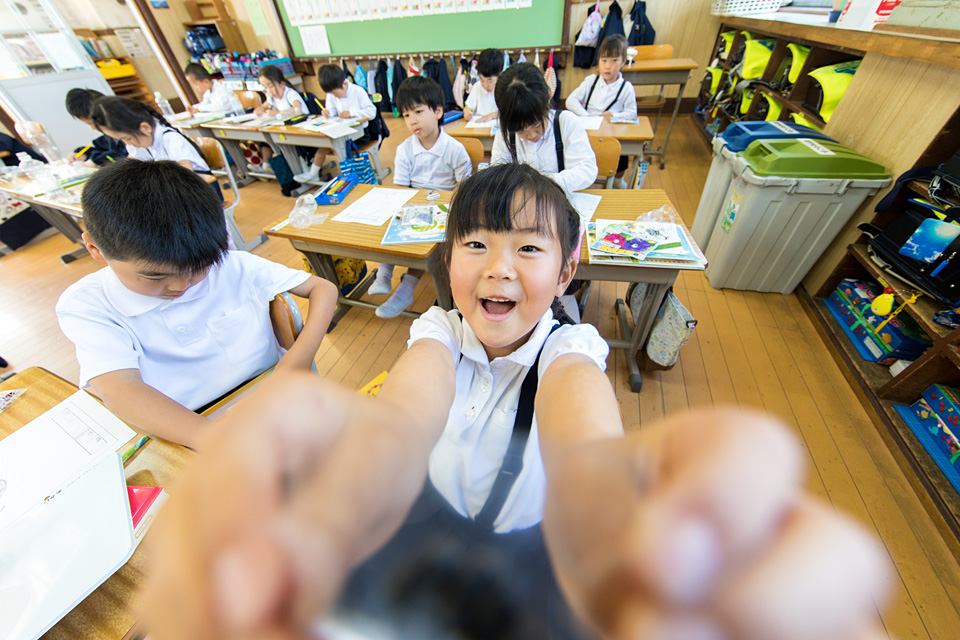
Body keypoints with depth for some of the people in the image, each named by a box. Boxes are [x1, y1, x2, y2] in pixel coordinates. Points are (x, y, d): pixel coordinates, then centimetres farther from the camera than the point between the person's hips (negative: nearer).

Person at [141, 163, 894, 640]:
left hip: (532, 542, 0)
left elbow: (581, 436, -40)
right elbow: (410, 405, -36)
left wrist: (593, 481, -63)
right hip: (432, 521, 1)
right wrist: (372, 451, -58)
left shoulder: (568, 347, -19)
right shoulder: (440, 331, -15)